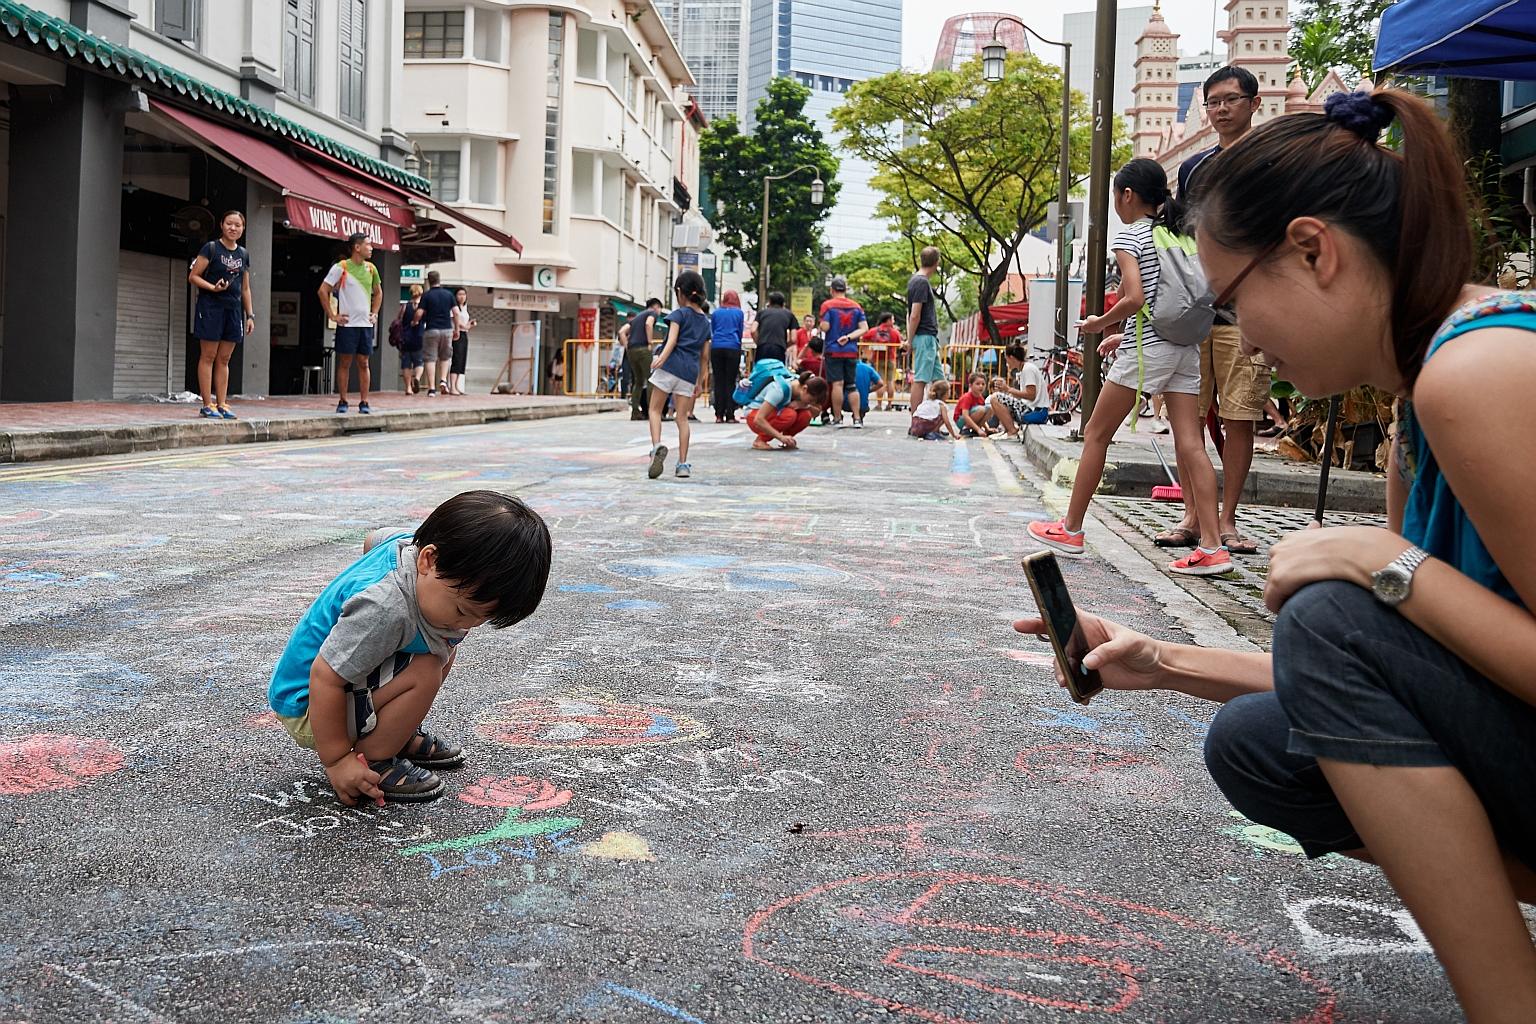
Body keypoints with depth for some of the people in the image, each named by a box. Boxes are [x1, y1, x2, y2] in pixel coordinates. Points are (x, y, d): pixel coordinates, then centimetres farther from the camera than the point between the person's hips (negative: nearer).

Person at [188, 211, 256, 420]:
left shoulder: (243, 254, 14)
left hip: (233, 309, 5)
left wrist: (250, 315, 13)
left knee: (224, 359, 7)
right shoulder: (211, 249, -2)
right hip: (211, 307, -5)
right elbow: (193, 276, -5)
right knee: (208, 356, -2)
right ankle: (207, 405, -1)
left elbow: (245, 289, 18)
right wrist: (212, 287, -21)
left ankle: (221, 404, 10)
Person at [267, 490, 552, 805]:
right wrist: (336, 761, -24)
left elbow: (374, 539, 14)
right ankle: (372, 760, -10)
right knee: (424, 673, -29)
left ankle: (404, 737, 16)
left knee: (444, 646, 8)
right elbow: (324, 679, -33)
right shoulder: (385, 610, -39)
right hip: (308, 708, -9)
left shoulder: (415, 542, -11)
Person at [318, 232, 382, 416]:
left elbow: (378, 292, 23)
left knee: (364, 363, 5)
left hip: (366, 324, 4)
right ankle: (342, 402, 7)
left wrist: (375, 313, 12)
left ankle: (364, 402, 8)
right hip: (347, 324, -4)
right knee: (345, 363, 0)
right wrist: (333, 315, -8)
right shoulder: (341, 268, -7)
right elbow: (323, 291, -6)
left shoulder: (371, 268, 9)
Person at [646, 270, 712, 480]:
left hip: (671, 365, -5)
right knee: (682, 417, 6)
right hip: (690, 371, 5)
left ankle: (657, 445, -19)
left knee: (655, 409, 4)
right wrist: (701, 382, 26)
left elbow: (672, 340, -13)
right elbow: (705, 355, 21)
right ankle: (683, 464, 1)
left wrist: (661, 359, -25)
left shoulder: (679, 314, 3)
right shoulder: (705, 321, 20)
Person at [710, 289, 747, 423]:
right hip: (733, 348, -1)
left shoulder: (716, 312, 11)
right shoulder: (739, 313, 7)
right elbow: (740, 332, 12)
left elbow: (712, 331, 17)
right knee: (730, 382, -1)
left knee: (719, 382, 2)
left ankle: (719, 415, -1)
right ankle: (730, 415, -6)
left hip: (716, 348, 1)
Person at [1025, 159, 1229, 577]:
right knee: (1190, 445, 0)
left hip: (1149, 348, -7)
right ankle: (1211, 547, -8)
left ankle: (1070, 528, 14)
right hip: (1186, 345, 7)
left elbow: (1134, 299, -19)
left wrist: (1100, 323, -2)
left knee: (1096, 434, 6)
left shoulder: (1129, 237, -5)